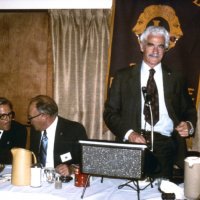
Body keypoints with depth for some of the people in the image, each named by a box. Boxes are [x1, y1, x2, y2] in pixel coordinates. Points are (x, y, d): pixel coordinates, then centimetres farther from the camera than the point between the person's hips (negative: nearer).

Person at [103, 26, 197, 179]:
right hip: (131, 144, -1)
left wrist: (189, 125, -6)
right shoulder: (123, 76, 8)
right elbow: (110, 112, 5)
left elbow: (189, 111, 16)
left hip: (166, 145, 1)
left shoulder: (176, 78, 12)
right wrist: (128, 133, -11)